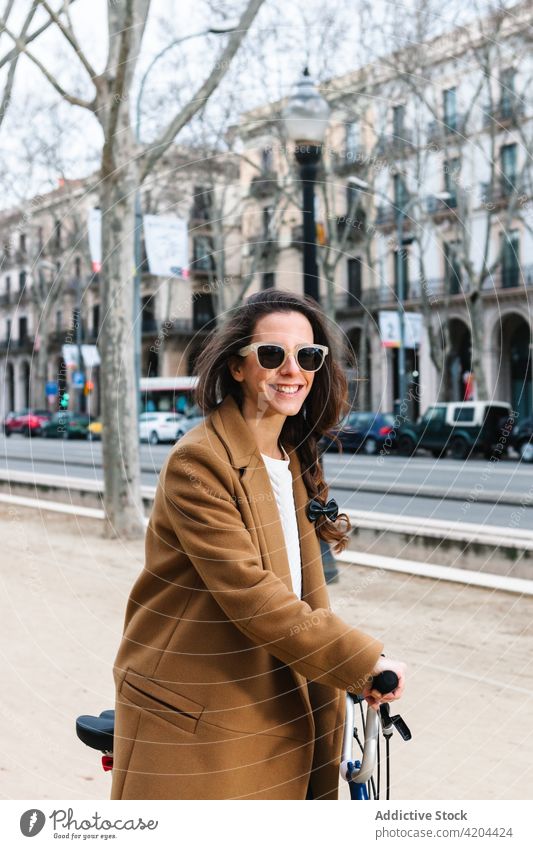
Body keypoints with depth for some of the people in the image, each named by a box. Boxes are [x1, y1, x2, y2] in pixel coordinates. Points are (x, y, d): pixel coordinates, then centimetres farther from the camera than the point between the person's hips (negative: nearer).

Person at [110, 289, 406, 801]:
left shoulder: (294, 456, 9)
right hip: (195, 713, -7)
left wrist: (353, 669, 5)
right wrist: (363, 662, -20)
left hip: (275, 704, 7)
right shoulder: (198, 462, -18)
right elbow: (251, 596, -24)